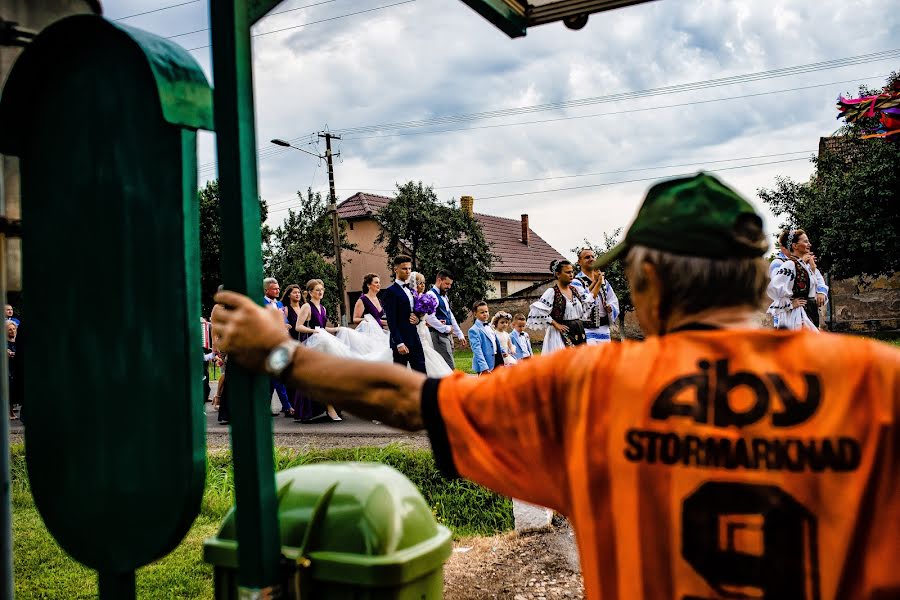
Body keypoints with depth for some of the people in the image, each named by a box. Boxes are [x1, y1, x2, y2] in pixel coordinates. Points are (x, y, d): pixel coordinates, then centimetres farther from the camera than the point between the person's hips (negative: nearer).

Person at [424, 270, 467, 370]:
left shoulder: (444, 297, 20)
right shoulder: (431, 295, -11)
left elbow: (451, 317, 25)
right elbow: (430, 318, -22)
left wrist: (460, 334, 21)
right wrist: (446, 329, -14)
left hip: (447, 335, 9)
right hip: (439, 336, -9)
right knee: (450, 368, -14)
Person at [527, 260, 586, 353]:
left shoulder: (574, 290, 11)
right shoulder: (552, 292, -11)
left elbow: (582, 310, 27)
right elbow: (538, 311, -20)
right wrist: (555, 324, -14)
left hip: (578, 331, 7)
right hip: (561, 334, -7)